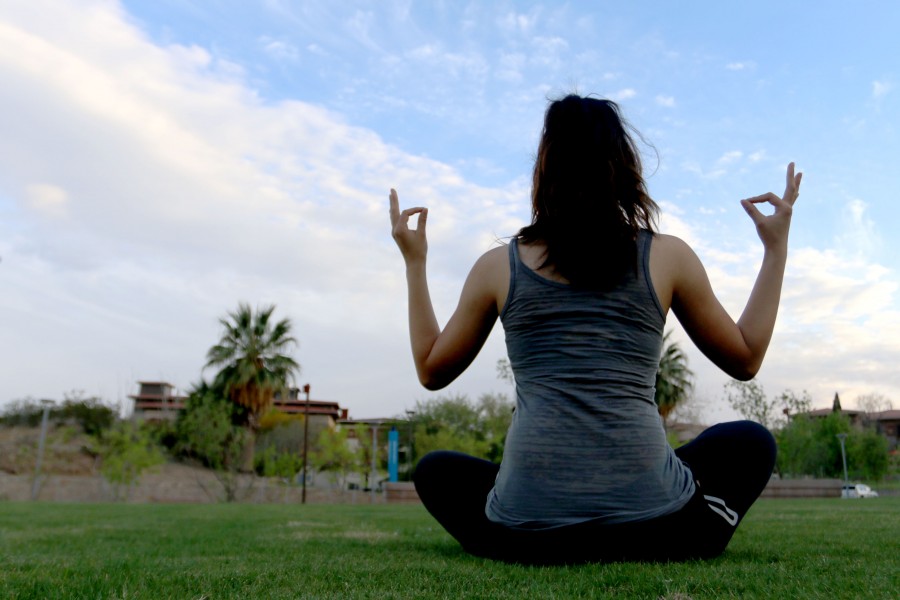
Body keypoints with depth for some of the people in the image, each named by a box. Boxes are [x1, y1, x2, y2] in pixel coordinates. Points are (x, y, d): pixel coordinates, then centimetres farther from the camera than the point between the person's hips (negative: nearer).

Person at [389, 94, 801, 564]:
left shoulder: (498, 266, 5)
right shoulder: (668, 256, 3)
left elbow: (432, 370, 17)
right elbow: (746, 359, 17)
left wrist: (414, 262, 26)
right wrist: (777, 249, 25)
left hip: (527, 532, 1)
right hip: (653, 525, 0)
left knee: (436, 471, 32)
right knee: (750, 442, 29)